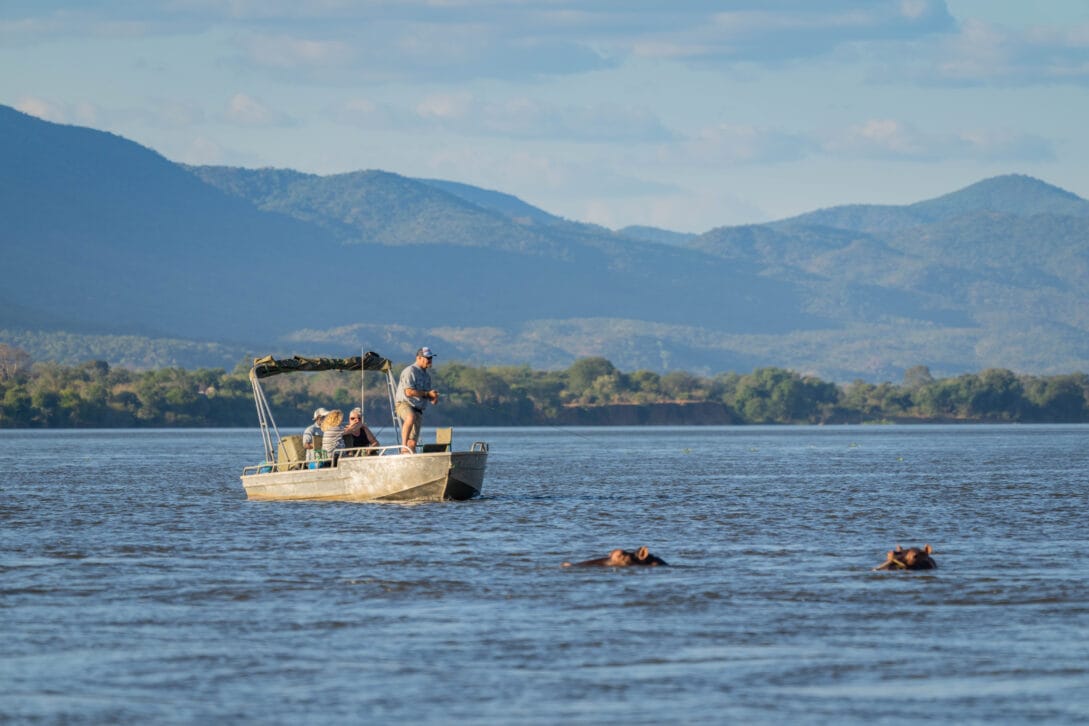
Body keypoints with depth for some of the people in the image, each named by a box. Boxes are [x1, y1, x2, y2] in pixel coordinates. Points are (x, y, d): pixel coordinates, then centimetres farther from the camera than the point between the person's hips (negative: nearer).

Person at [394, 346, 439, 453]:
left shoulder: (427, 376, 19)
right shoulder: (410, 371, -9)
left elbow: (427, 395, 29)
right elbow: (409, 392, -19)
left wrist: (433, 399, 5)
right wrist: (427, 394, -13)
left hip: (418, 409, 8)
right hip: (404, 404, -8)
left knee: (413, 442, 4)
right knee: (411, 417, -41)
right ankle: (404, 446, -41)